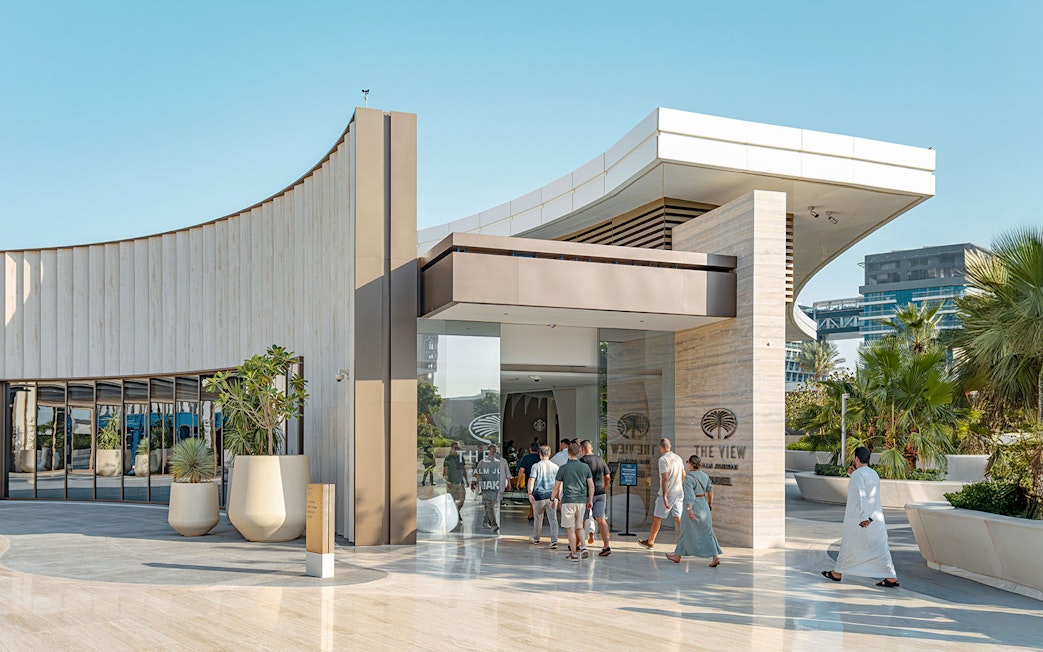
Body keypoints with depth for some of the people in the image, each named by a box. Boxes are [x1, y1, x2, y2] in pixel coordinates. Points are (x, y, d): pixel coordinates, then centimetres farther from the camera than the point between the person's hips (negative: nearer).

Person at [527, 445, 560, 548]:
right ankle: (554, 541, -11)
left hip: (539, 495, -1)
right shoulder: (555, 467, 3)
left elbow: (531, 480, -14)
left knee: (538, 518, 17)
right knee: (553, 519, -1)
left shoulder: (536, 466, -4)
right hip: (552, 496, 1)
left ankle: (536, 538, 33)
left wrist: (530, 493, -17)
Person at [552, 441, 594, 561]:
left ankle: (574, 554, 3)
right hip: (581, 500, 4)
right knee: (578, 527, 17)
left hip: (568, 500, -4)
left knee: (571, 529, 2)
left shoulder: (563, 468, -5)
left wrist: (553, 499, 13)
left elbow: (556, 487, -1)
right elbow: (591, 486, 4)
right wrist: (590, 500, 15)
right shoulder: (585, 467, 4)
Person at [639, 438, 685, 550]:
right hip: (679, 493, 6)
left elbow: (665, 478, -21)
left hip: (667, 493, -6)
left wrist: (664, 497, -22)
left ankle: (650, 542, 19)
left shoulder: (663, 459, -15)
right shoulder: (678, 457, 8)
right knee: (678, 518, 6)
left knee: (657, 517, 7)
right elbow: (683, 475, 20)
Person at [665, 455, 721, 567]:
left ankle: (678, 556, 20)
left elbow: (689, 495, -22)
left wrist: (689, 509, -24)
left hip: (693, 506, -7)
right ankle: (716, 557, -1)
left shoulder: (689, 477, -17)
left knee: (687, 532, 6)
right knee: (706, 532, 8)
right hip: (704, 505, 7)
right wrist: (710, 503, 24)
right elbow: (710, 489, 14)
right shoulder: (704, 474, 7)